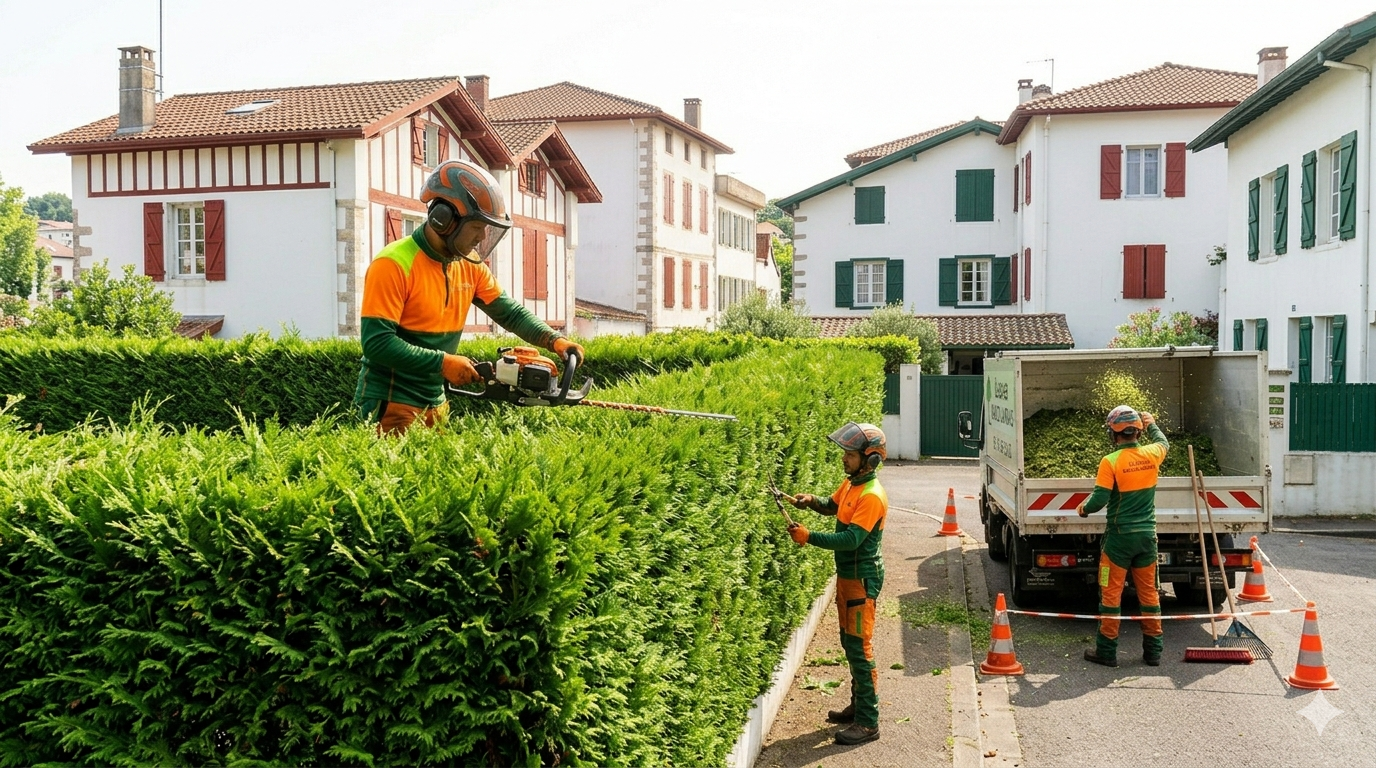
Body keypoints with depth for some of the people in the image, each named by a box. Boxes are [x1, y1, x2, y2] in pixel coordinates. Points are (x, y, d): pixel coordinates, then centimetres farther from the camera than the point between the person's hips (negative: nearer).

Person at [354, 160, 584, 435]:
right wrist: (443, 362, -23)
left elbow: (510, 312, 8)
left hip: (436, 403, 7)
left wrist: (554, 340, -8)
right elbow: (377, 343, -24)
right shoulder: (394, 265, -19)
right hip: (392, 405, -7)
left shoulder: (470, 265, 3)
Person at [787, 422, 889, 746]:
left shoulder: (871, 496, -22)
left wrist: (808, 537, -30)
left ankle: (868, 723, 2)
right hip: (847, 574, 10)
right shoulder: (850, 483, 6)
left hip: (862, 579, -10)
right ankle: (858, 706, 32)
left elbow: (851, 539, -29)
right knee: (849, 643, 18)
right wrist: (812, 501, 4)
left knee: (860, 648, -5)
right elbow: (833, 506, 25)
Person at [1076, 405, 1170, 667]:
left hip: (1120, 535, -5)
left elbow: (1099, 500, -17)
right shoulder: (1152, 454, -1)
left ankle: (1107, 651, 9)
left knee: (1111, 593, 4)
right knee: (1149, 592, 13)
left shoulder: (1110, 462, -16)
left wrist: (1083, 508, 4)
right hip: (1147, 534, 5)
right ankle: (1153, 650, 19)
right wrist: (1152, 424, 42)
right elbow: (1163, 443, 24)